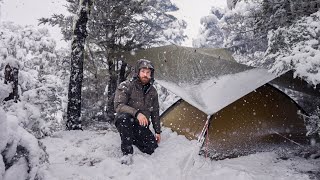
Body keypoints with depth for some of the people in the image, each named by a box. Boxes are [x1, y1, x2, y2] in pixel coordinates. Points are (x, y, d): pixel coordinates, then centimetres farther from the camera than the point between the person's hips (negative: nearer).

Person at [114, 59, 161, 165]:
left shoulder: (152, 91, 6)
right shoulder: (125, 86, -11)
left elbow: (155, 113, 14)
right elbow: (118, 105, -22)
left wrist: (158, 131, 12)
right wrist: (136, 113, -35)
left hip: (141, 126, 5)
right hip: (124, 124, -4)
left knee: (152, 148, -13)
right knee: (124, 117, -39)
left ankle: (132, 139, 17)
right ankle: (127, 153, -28)